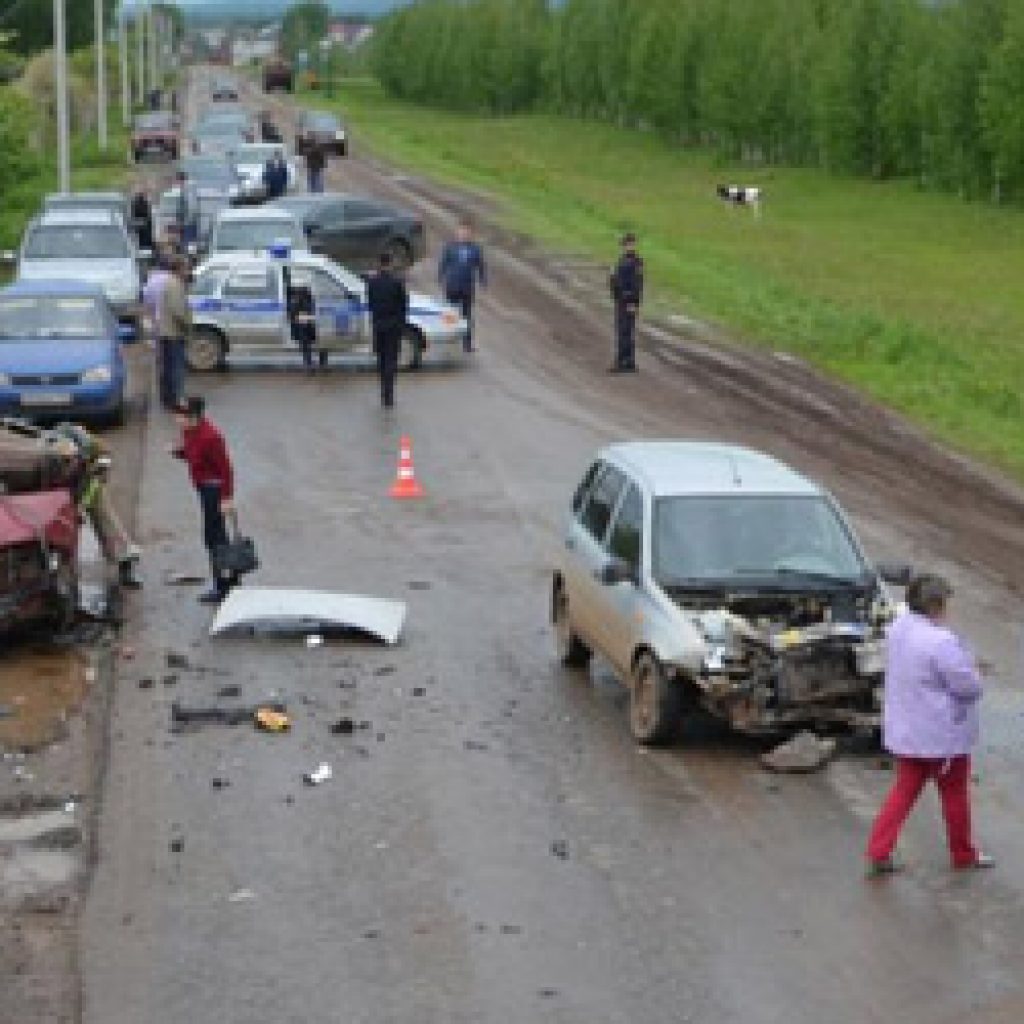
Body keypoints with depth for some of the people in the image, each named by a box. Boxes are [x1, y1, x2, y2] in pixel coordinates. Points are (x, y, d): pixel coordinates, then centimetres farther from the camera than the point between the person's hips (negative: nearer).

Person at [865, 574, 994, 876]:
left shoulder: (900, 627, -2)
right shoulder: (940, 641, -28)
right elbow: (969, 686, -23)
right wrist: (972, 673, 1)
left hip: (906, 731, 7)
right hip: (943, 734, -7)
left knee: (904, 790, 16)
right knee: (954, 794, 13)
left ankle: (879, 852, 11)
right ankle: (963, 854, 30)